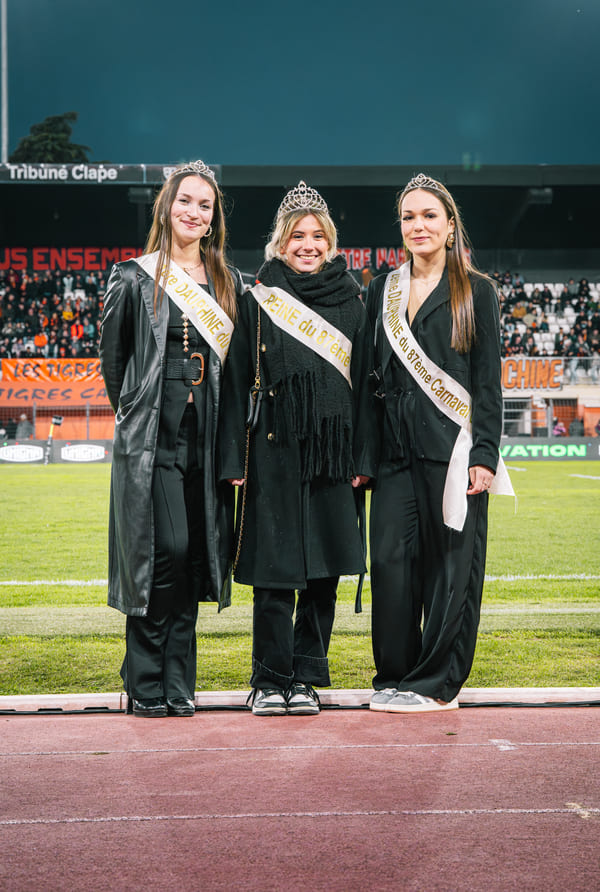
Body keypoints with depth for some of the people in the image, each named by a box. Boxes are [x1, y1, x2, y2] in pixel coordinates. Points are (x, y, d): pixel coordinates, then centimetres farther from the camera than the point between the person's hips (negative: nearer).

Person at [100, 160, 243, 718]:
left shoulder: (229, 284, 14)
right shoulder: (135, 279, 3)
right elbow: (112, 358, 8)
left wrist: (227, 434, 10)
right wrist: (134, 417, 8)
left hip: (207, 439, 4)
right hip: (152, 437, -4)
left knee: (194, 556, 3)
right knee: (166, 550, -11)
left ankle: (177, 684, 12)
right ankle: (145, 684, 1)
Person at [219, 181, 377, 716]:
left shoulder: (352, 306, 10)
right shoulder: (258, 304, 5)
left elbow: (364, 384, 9)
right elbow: (238, 384, 3)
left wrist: (364, 458, 2)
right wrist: (235, 460, -4)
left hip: (333, 451, 2)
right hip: (275, 453, -2)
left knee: (324, 572, 4)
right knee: (275, 571, -2)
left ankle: (305, 678, 15)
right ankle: (271, 680, 9)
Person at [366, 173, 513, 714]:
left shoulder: (476, 292, 3)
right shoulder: (382, 292, 15)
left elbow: (488, 380, -1)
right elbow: (373, 376, 16)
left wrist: (484, 455, -10)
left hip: (452, 446, -4)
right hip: (397, 447, 4)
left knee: (452, 563, -1)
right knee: (391, 559, -1)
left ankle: (438, 683, 9)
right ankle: (395, 677, 12)